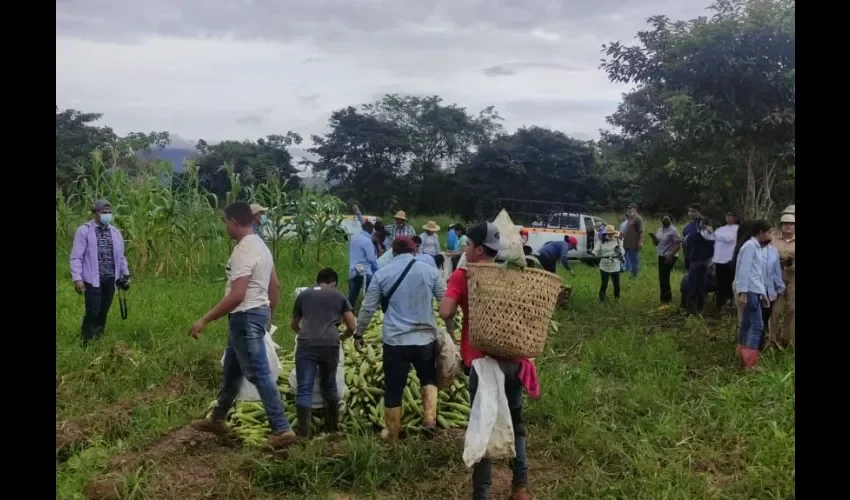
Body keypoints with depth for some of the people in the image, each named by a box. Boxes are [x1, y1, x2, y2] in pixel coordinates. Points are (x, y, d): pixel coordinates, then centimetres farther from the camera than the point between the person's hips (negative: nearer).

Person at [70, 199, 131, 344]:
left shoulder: (115, 232, 11)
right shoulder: (84, 231, -6)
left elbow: (120, 256, 19)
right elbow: (76, 257, -8)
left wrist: (126, 274, 18)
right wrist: (77, 278, -14)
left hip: (110, 279, 5)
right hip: (92, 279, -5)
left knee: (104, 311, 12)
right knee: (92, 311, -5)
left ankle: (98, 339, 27)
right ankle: (86, 341, 11)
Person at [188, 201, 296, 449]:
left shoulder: (243, 251, -21)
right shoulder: (260, 246, 11)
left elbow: (236, 296, -27)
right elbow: (275, 286, 15)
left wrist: (204, 320, -23)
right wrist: (268, 315, 26)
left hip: (246, 317, -11)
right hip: (257, 312, 11)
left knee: (259, 374, -5)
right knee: (231, 369, 21)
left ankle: (281, 429, -1)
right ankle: (217, 419, 36)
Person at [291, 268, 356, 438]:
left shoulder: (303, 295, 21)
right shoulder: (340, 296, 18)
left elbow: (294, 326, 33)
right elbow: (352, 327, 17)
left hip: (306, 345, -1)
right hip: (330, 345, 1)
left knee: (304, 389, 0)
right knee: (329, 386, 18)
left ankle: (303, 433, -7)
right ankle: (332, 426, 29)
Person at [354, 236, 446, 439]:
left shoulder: (382, 273, 1)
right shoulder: (430, 271, 1)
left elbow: (368, 307, 3)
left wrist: (359, 333, 14)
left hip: (395, 340, -1)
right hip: (426, 337, 1)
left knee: (393, 388, 10)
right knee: (429, 378, 24)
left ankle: (392, 433, 21)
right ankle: (430, 418, 7)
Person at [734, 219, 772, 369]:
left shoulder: (758, 248, 20)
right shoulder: (750, 246, -10)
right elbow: (744, 270, -18)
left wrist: (763, 294, 20)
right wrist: (743, 293, -22)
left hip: (754, 291, 10)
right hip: (749, 291, -10)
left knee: (747, 324, 14)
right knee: (757, 325, -11)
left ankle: (743, 356, 22)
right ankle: (751, 362, -10)